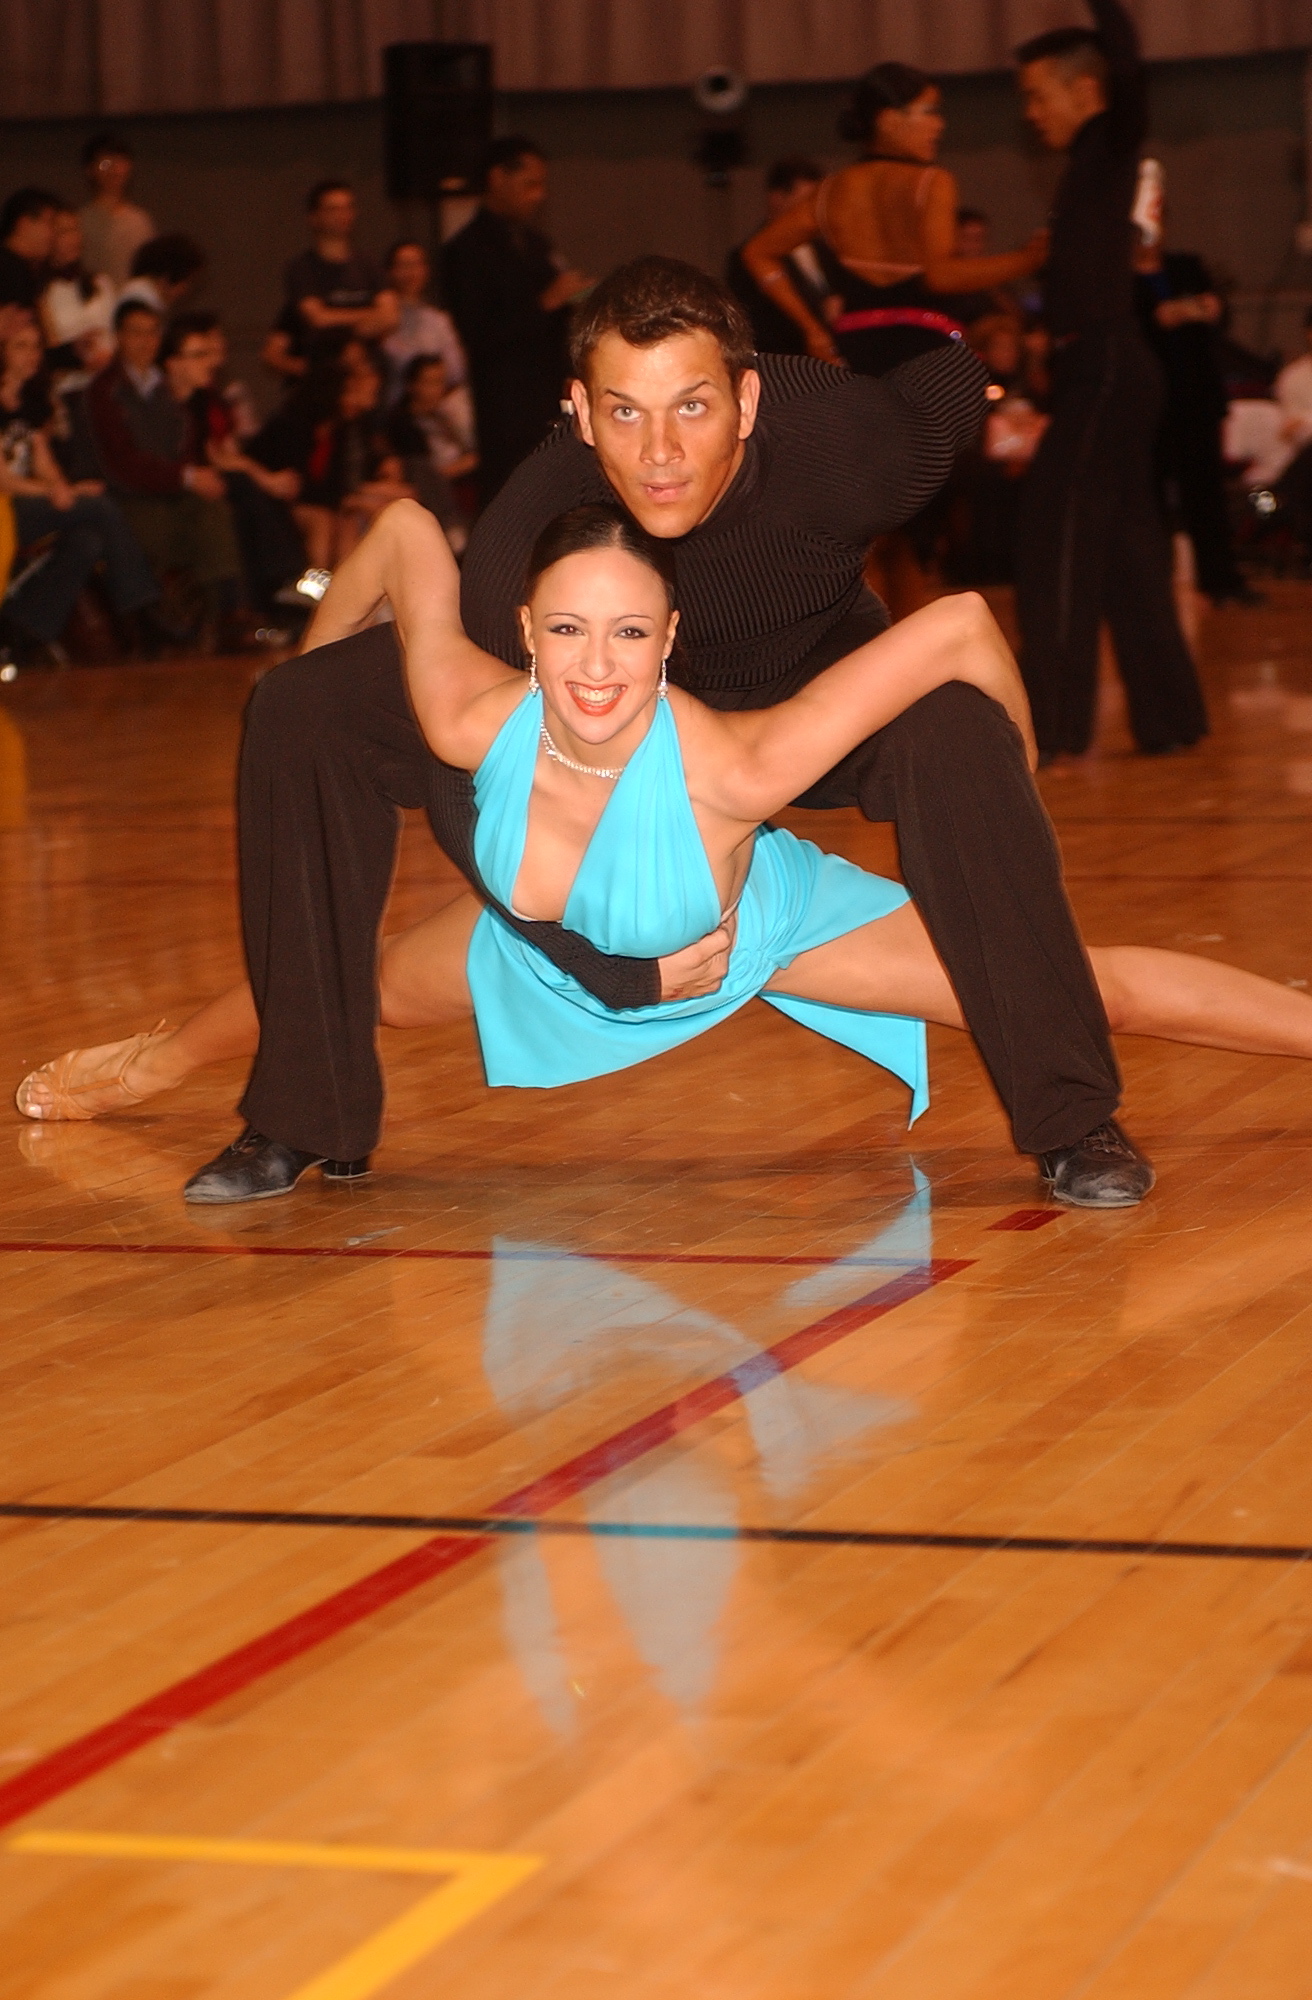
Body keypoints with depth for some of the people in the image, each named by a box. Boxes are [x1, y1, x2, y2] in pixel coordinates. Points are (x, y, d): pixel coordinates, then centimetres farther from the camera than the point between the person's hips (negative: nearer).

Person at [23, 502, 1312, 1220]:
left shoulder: (730, 770, -48)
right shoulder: (476, 725, -38)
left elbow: (959, 623, -45)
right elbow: (407, 531, -21)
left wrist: (1013, 774, -26)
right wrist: (308, 673, -4)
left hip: (764, 925, -3)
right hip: (547, 941, 3)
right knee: (371, 989, 28)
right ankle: (155, 1062, 61)